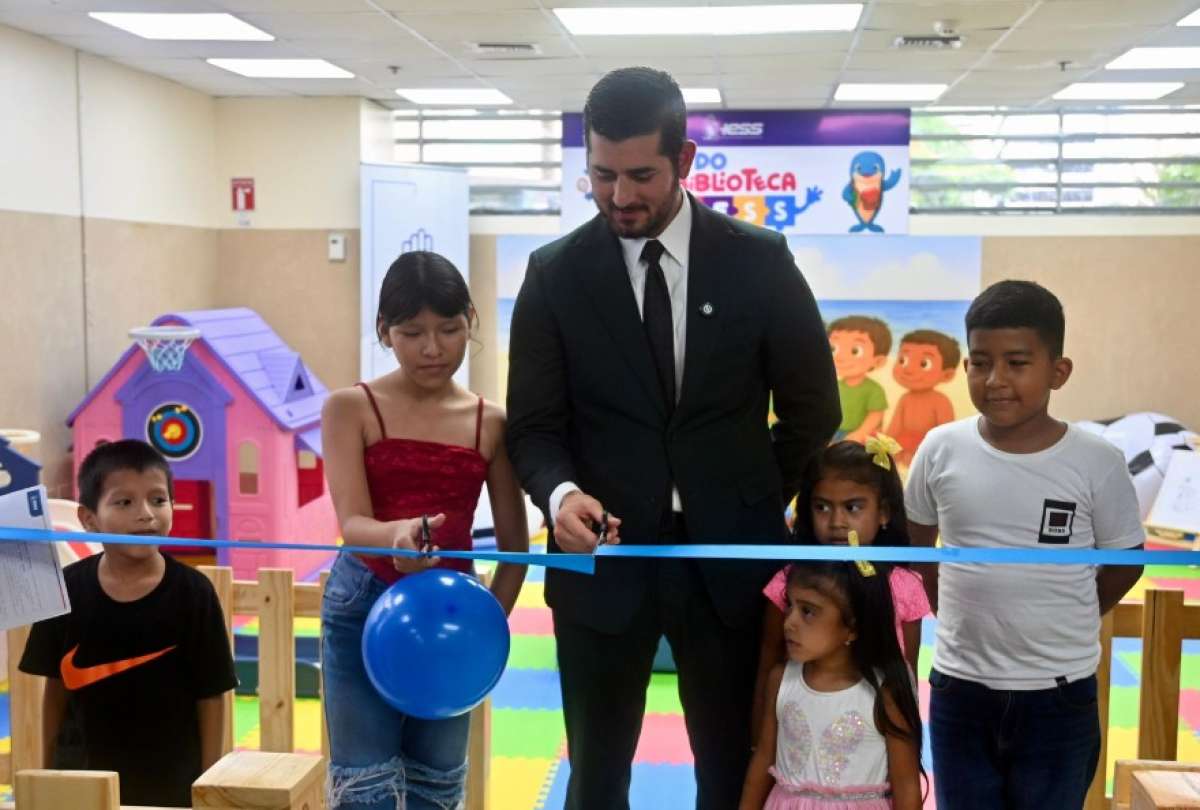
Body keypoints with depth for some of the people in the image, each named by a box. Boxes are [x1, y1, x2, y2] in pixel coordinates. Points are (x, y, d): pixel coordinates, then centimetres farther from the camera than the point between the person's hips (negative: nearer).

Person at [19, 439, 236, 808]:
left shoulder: (193, 592, -13)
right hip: (87, 775, 2)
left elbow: (210, 695, -7)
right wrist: (46, 770, 8)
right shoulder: (68, 588, -6)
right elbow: (56, 686, 4)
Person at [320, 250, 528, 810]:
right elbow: (352, 523, -16)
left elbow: (514, 544, 5)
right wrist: (397, 536, -38)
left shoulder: (491, 422, 1)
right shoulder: (350, 408, -5)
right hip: (363, 611, -2)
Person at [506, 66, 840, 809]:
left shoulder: (760, 261, -2)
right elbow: (534, 423, 0)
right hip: (602, 558, 0)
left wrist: (755, 509, 5)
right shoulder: (555, 273, -1)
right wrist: (562, 493, -20)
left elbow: (814, 409, 6)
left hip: (729, 557, 0)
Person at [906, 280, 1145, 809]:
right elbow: (914, 543, 10)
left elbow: (1124, 564, 2)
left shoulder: (1097, 463, -11)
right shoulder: (941, 449, -6)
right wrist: (960, 616, 8)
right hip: (958, 687, 2)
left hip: (1059, 693, -1)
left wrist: (1059, 626, 3)